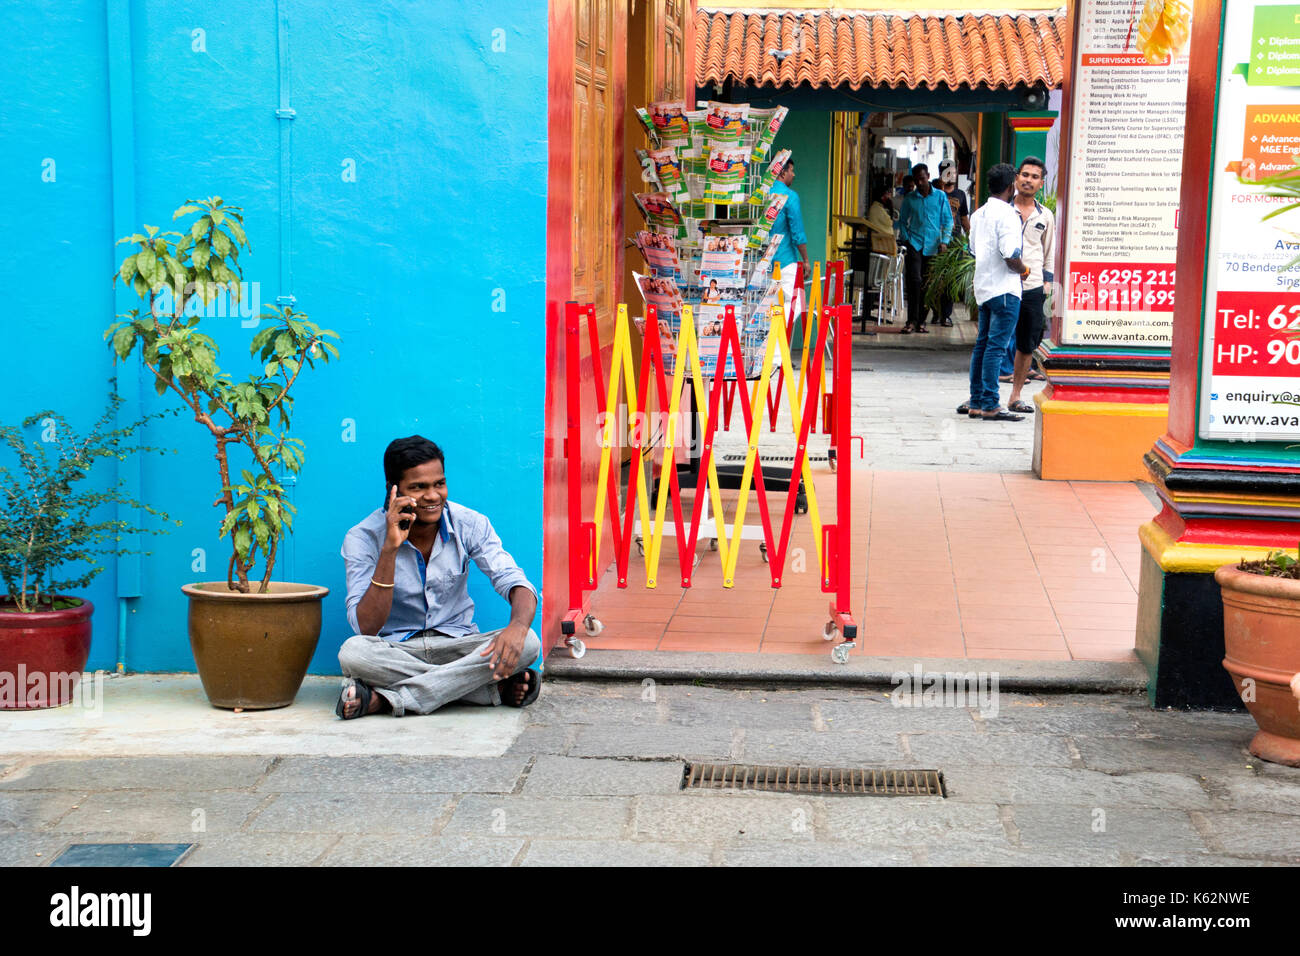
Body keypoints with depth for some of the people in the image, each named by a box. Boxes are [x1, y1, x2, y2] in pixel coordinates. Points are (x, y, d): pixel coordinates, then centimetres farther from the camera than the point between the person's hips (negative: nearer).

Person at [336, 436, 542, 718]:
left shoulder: (469, 524, -5)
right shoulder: (363, 538, -12)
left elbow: (516, 583, -13)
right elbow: (366, 628, -21)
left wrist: (518, 626, -38)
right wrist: (389, 549, -30)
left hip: (457, 646, 2)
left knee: (527, 643, -27)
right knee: (353, 651, -36)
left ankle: (383, 699, -29)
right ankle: (498, 688, -30)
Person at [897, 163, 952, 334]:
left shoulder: (940, 196, 7)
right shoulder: (909, 198, 9)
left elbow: (948, 220, 8)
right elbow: (902, 221, 15)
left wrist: (944, 241, -4)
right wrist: (906, 239, 0)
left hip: (932, 246, 1)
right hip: (914, 244, -1)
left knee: (927, 284, 3)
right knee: (914, 280, -14)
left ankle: (921, 321, 11)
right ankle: (912, 321, -13)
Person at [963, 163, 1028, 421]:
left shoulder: (978, 214, 13)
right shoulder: (1007, 215, -15)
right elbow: (1011, 257, -22)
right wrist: (1024, 270, -2)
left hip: (983, 288, 9)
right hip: (1004, 289, -9)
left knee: (982, 344, 14)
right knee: (996, 346, -8)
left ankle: (976, 402, 17)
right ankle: (990, 405, -7)